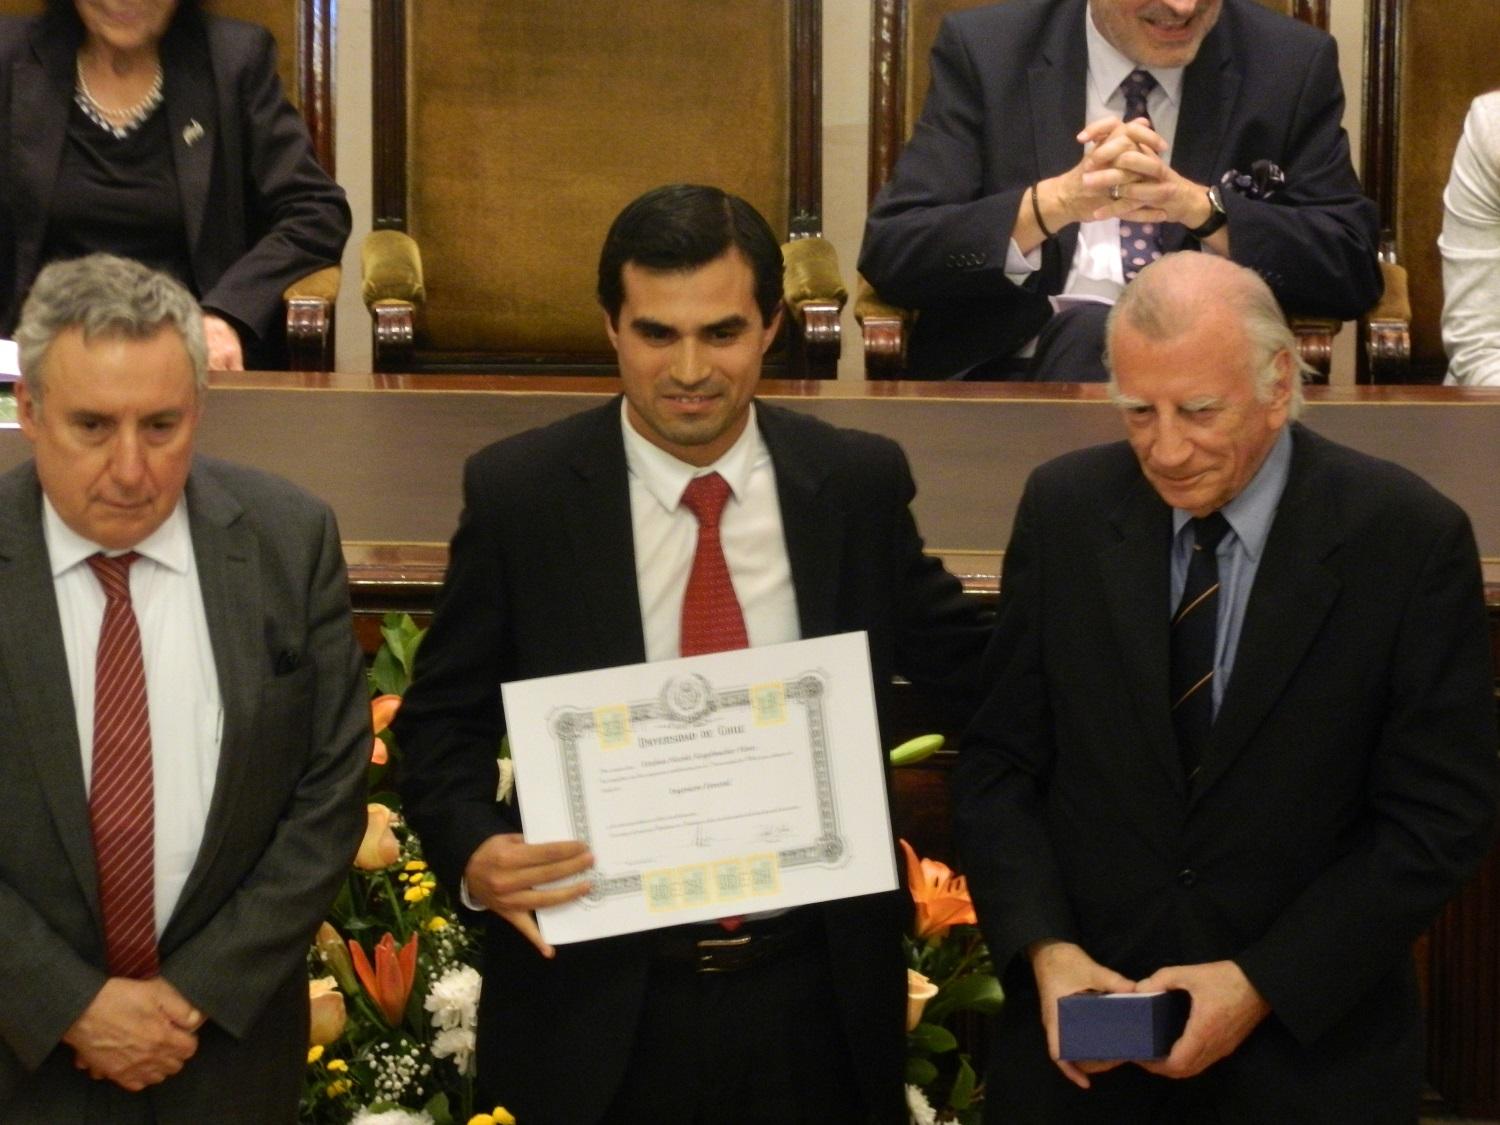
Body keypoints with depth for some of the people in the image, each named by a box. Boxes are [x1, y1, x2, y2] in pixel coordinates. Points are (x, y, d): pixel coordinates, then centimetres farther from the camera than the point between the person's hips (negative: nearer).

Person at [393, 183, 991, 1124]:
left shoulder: (860, 483, 0)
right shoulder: (518, 492, -5)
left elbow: (969, 660, 11)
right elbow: (442, 723, 1)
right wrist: (474, 850, -18)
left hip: (818, 996, 2)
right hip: (598, 1005, -1)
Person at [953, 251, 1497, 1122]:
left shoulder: (1410, 538, -11)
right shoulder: (1064, 509, -3)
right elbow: (999, 762, 1)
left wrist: (1262, 984, -15)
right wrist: (1045, 947, -12)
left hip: (1311, 1055, -2)